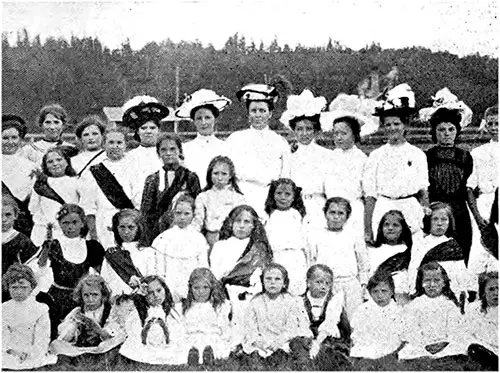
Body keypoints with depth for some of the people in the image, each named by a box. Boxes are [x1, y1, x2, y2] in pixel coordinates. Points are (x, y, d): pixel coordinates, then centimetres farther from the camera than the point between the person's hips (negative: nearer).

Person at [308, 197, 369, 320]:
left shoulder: (355, 238, 15)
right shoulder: (314, 238, 13)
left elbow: (363, 265, 17)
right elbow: (309, 264, 11)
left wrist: (363, 285, 7)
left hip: (350, 285, 0)